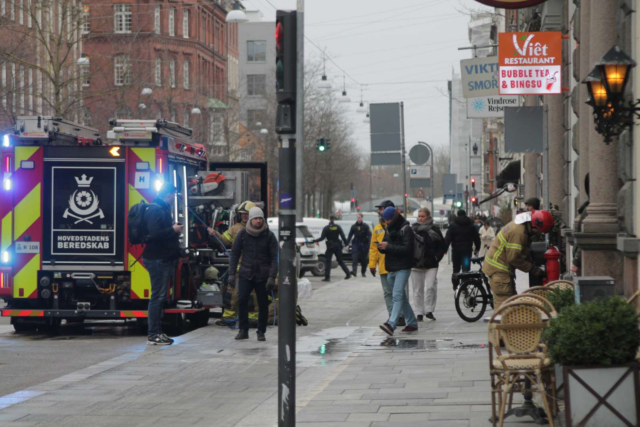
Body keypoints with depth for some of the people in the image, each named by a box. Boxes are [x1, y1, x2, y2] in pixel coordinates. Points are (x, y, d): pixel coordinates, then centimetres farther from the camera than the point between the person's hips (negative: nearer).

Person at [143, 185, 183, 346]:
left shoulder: (162, 209, 18)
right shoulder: (155, 210, -15)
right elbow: (154, 233, -25)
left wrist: (174, 230, 9)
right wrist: (173, 230, -16)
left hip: (164, 259, 11)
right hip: (157, 259, -11)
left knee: (160, 296, 13)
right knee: (158, 296, -9)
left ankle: (157, 332, 19)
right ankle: (153, 335, -7)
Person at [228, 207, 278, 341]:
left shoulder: (269, 236, -2)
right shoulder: (242, 234, 2)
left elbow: (274, 258, -3)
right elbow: (234, 254, 7)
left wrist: (272, 277, -13)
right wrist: (232, 274, 0)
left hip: (262, 275, -1)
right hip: (245, 274, 1)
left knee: (263, 304, 3)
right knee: (242, 300, -12)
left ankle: (261, 332, 14)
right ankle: (243, 330, -2)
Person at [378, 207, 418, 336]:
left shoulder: (406, 229, -9)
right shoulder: (389, 230, 16)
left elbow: (407, 249, -19)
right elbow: (386, 248, 17)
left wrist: (388, 247, -23)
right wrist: (381, 247, -8)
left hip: (402, 268, -9)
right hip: (391, 269, 9)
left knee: (397, 296, -18)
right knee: (402, 298, 14)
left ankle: (391, 324, -30)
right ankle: (412, 323, 23)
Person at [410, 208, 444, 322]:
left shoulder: (435, 229, 2)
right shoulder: (413, 229, 4)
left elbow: (442, 244, 7)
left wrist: (437, 257, -3)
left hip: (431, 264, -1)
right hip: (416, 264, 1)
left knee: (430, 287, -10)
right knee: (417, 290, 3)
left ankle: (429, 311, 2)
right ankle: (419, 313, 11)